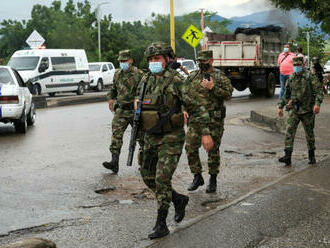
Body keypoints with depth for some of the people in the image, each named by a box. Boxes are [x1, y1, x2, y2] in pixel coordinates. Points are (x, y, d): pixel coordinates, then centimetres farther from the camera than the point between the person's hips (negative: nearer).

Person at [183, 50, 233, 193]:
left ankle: (213, 180, 16)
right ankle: (197, 177, 17)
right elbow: (184, 94, 14)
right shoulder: (192, 76, 12)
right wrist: (184, 109, -1)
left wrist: (213, 87, -19)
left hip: (214, 120, -4)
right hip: (194, 119, 4)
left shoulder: (220, 77, 0)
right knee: (190, 148, 2)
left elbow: (228, 94, -9)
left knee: (213, 150, 3)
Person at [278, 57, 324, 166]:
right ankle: (287, 157, -17)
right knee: (289, 131, -12)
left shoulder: (310, 77, -6)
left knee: (309, 133, 8)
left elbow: (319, 91, -13)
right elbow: (286, 94, 20)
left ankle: (311, 156, 25)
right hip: (294, 110, 3)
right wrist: (280, 106, 15)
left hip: (307, 110, -3)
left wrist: (317, 104, -28)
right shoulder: (291, 79, 8)